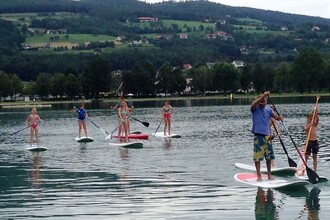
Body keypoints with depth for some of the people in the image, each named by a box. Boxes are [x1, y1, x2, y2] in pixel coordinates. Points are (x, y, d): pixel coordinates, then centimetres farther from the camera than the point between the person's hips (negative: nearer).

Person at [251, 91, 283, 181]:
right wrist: (263, 96, -39)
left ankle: (269, 174, 22)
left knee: (269, 156, 9)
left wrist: (279, 117, -27)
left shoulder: (268, 109, 7)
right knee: (257, 156, -5)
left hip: (267, 135, 4)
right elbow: (253, 104, -27)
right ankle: (259, 175, 1)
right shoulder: (255, 109, -5)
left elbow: (276, 116, -2)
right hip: (258, 135, -4)